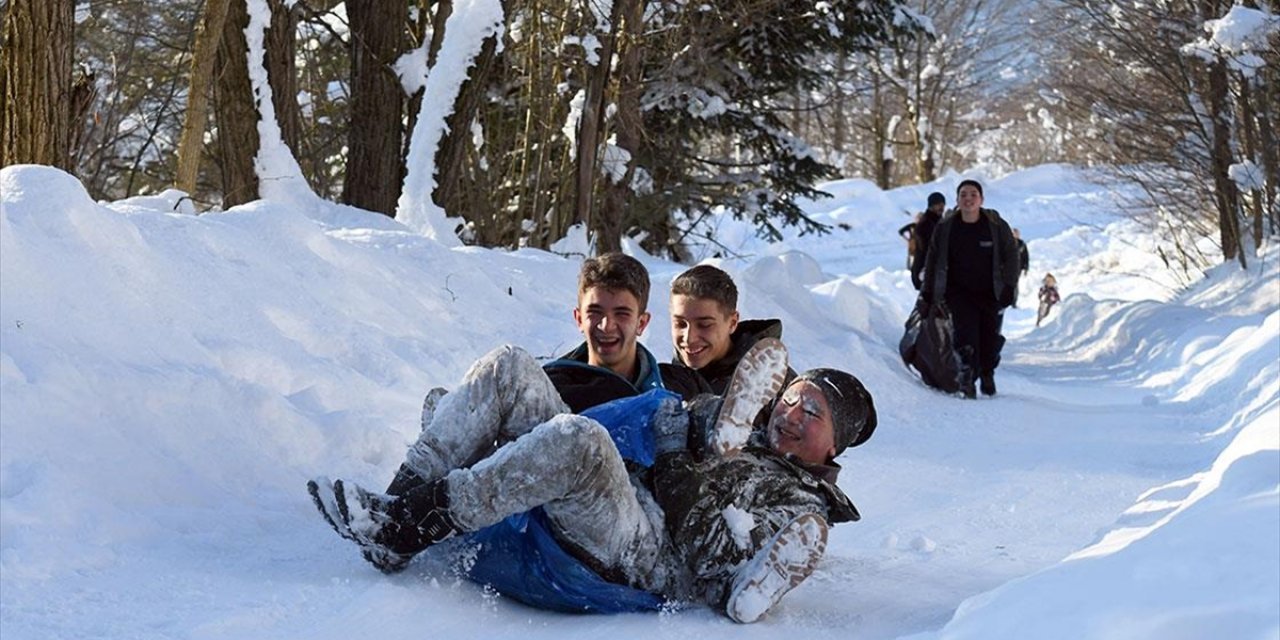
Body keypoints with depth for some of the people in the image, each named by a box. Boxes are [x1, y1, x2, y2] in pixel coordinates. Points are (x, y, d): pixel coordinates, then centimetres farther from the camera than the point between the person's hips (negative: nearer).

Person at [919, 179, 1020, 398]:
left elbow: (1011, 256, 2)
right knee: (966, 334, -15)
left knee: (990, 337, 5)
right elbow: (933, 261, 8)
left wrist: (1009, 287, -6)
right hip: (960, 292, 0)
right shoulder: (945, 228, -1)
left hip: (991, 293, 0)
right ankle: (967, 380, -10)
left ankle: (987, 375, 30)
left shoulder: (997, 226, -4)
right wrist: (927, 292, 7)